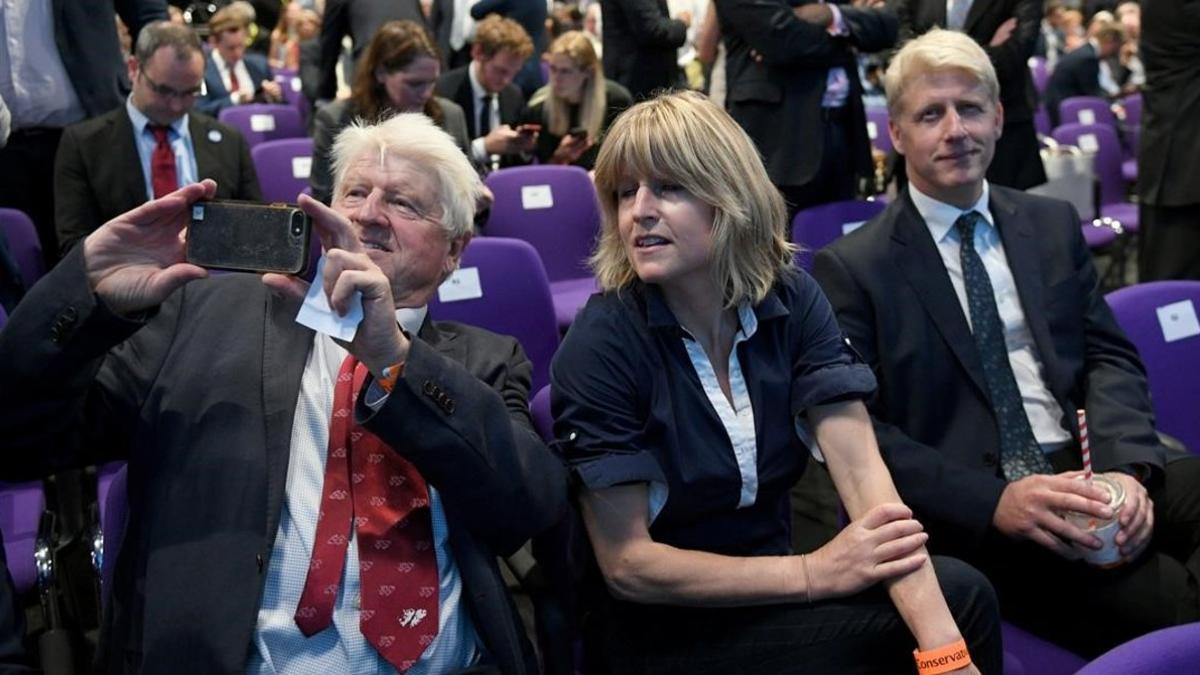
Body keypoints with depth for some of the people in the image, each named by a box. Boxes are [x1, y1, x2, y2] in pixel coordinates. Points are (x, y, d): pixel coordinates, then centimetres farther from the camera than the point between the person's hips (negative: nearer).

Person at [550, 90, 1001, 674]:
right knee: (958, 596, -20)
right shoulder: (600, 346, -18)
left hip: (772, 593, 4)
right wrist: (813, 573, -21)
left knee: (958, 595, -20)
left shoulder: (793, 303, -7)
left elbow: (862, 471, -17)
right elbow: (626, 563, -16)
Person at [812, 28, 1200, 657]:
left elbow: (1110, 357, 12)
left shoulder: (1054, 225, 16)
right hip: (968, 517, -5)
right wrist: (993, 501, -19)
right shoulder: (850, 268, 1)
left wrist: (1124, 466, -10)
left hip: (1082, 473, 6)